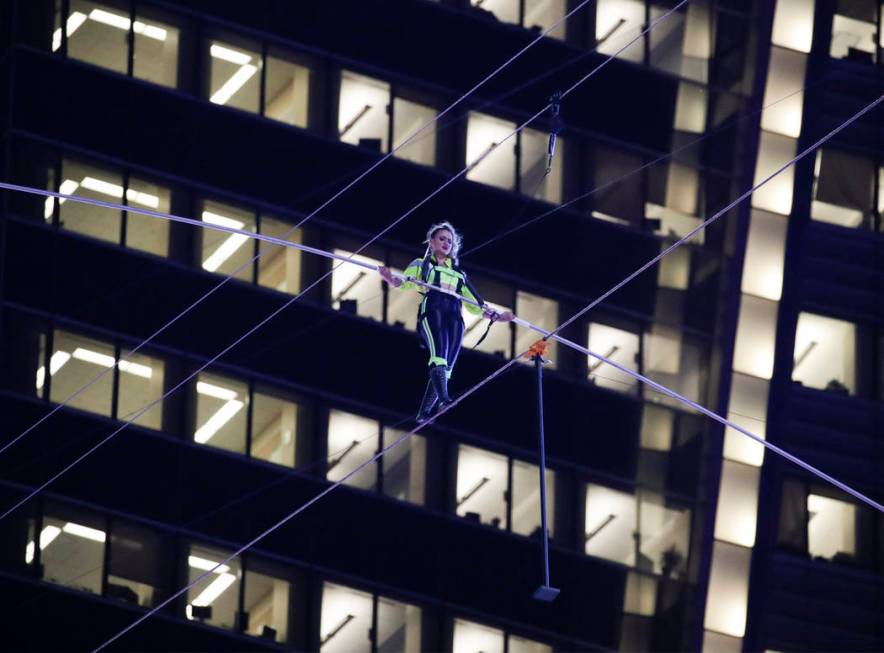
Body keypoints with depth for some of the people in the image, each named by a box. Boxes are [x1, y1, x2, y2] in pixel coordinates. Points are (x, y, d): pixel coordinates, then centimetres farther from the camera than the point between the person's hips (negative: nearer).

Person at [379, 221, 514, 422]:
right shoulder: (421, 265, 21)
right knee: (439, 357, -28)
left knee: (446, 368, -9)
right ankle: (443, 399, -46)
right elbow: (405, 282, 1)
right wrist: (390, 279, -23)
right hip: (432, 313, -4)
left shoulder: (459, 273, 32)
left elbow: (474, 305, 29)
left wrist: (495, 316, 14)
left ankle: (424, 413, -6)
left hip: (454, 318, 4)